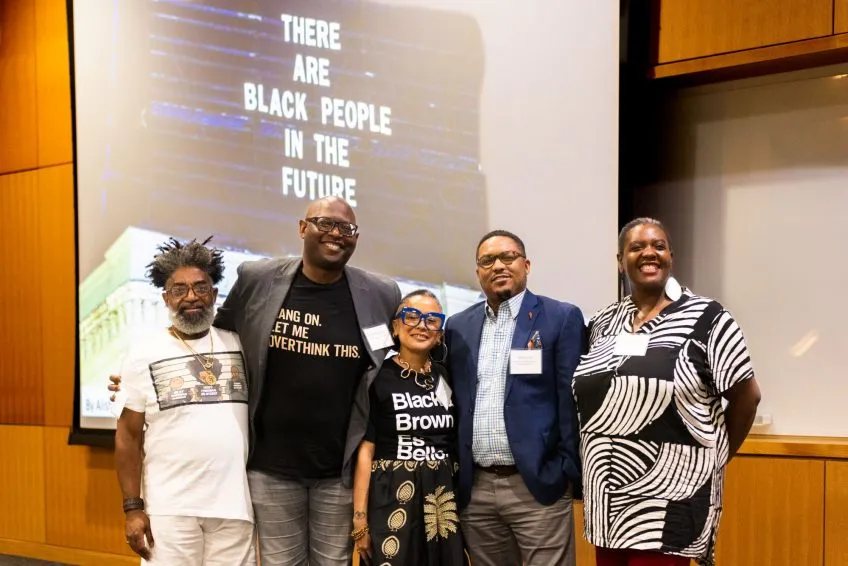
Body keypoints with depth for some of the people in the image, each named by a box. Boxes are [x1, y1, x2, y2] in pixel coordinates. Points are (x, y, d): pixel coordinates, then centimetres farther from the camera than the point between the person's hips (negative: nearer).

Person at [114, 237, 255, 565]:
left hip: (235, 505, 2)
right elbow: (129, 435, 3)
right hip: (170, 508, -1)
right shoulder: (144, 353, 3)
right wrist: (133, 508, -2)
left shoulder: (239, 345, 7)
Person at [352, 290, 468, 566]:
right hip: (392, 498, -4)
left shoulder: (447, 377, 8)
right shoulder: (377, 377, -6)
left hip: (444, 496, 4)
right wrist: (360, 517, -11)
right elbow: (365, 450, -8)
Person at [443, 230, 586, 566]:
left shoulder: (561, 318, -1)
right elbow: (454, 403, 13)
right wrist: (451, 476, 9)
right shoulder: (459, 327, 11)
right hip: (475, 490, 4)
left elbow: (573, 400, -4)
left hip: (539, 486, -4)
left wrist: (568, 473, -7)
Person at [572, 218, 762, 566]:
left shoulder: (705, 318, -6)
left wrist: (715, 457, 5)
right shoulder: (602, 323, 9)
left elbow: (746, 395, -2)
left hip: (669, 500, -5)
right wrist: (592, 456, 9)